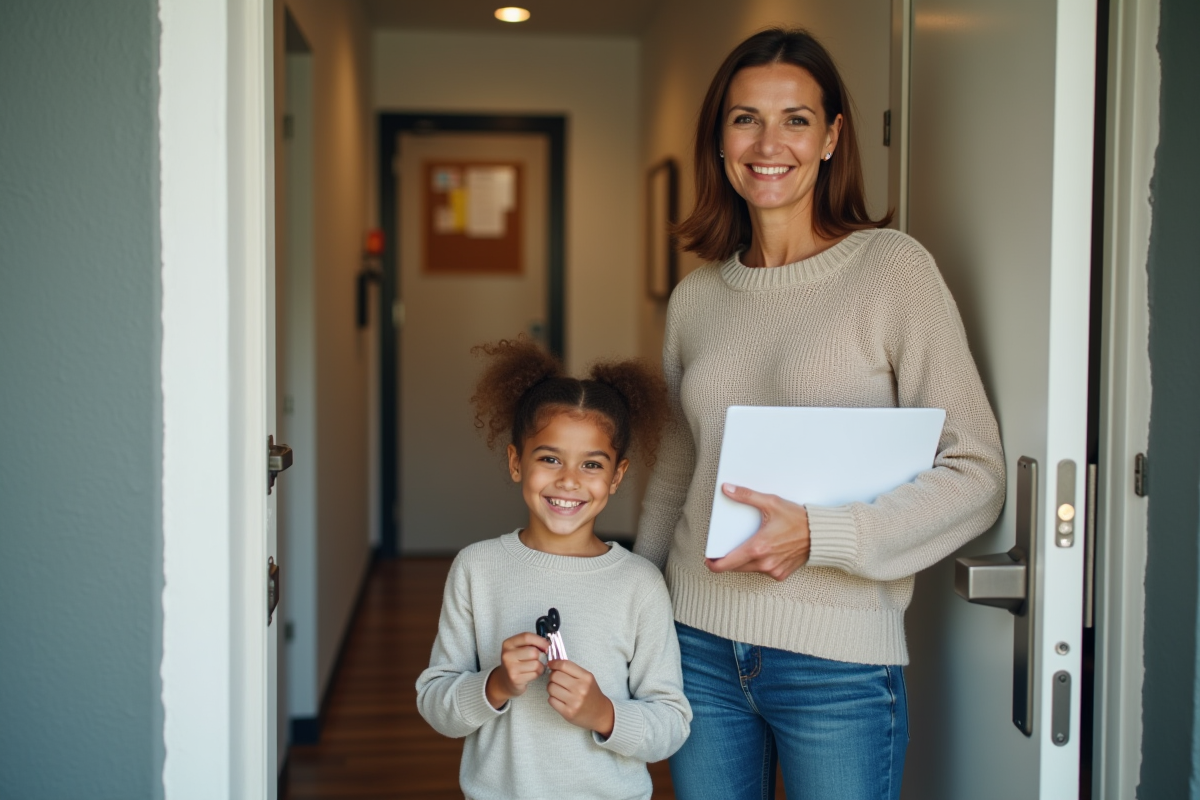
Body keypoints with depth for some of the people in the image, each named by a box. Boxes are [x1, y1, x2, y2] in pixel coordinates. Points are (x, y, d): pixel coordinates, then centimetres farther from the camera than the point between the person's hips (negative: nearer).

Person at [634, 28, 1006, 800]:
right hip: (700, 647, 4)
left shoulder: (893, 269, -7)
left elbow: (977, 474, -11)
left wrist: (818, 534, -21)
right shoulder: (695, 296, 7)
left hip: (839, 661, -4)